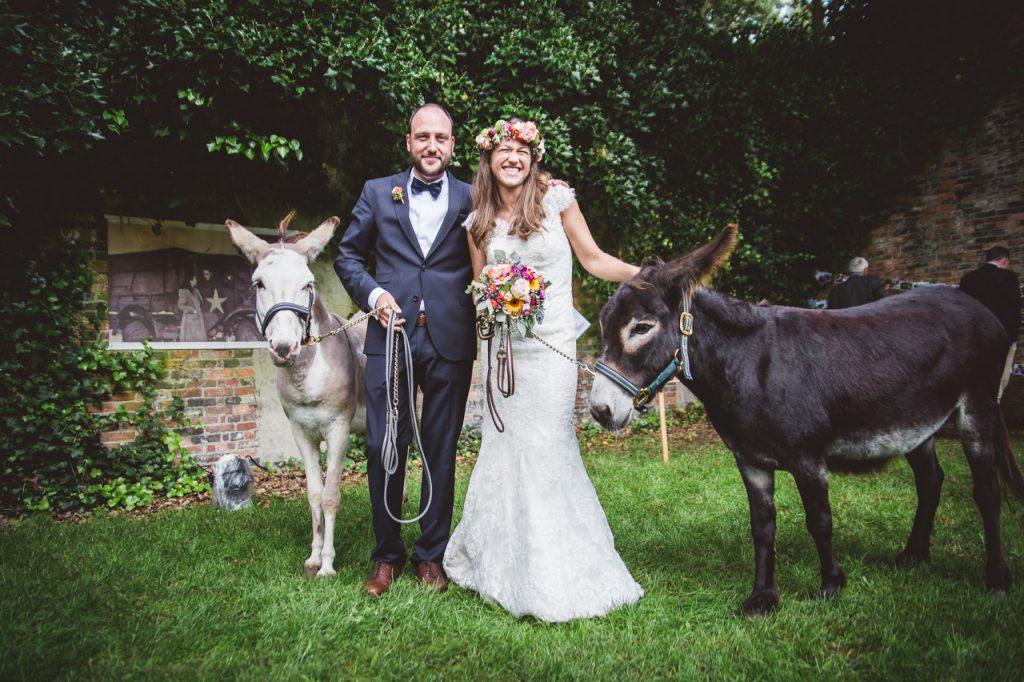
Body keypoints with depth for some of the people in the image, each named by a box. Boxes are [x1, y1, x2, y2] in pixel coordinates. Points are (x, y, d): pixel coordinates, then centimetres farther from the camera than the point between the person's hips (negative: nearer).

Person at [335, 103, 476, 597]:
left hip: (449, 340, 0)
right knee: (383, 449, 3)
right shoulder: (378, 192, 11)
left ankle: (431, 555, 24)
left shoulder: (471, 200, 8)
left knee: (441, 451, 8)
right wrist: (373, 294, -4)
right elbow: (348, 255, 12)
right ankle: (387, 555, 22)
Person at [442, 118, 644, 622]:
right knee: (505, 445, 6)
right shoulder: (478, 222, 9)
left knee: (544, 447, -2)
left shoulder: (556, 199, 2)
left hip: (550, 344, -3)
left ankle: (551, 576, 13)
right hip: (502, 347, 3)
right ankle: (502, 560, 25)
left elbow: (593, 259, 3)